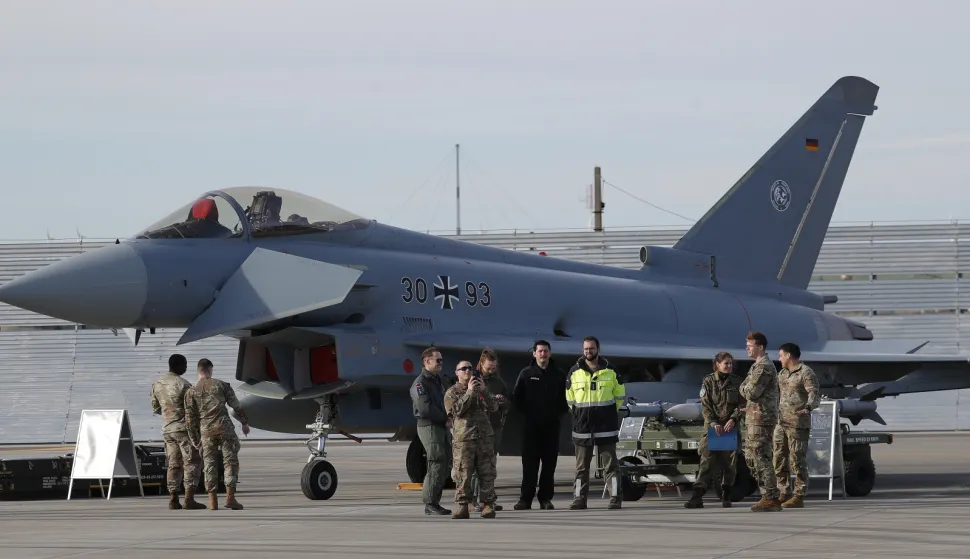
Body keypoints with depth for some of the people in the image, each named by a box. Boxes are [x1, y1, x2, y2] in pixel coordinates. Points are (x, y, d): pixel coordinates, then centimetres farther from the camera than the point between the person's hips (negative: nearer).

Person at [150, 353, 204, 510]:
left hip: (167, 429, 6)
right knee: (191, 462, -3)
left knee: (174, 464, 10)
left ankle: (173, 499, 6)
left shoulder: (157, 384, 7)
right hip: (184, 428, -6)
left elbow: (155, 408, 15)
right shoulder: (183, 385, -14)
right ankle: (189, 498, -11)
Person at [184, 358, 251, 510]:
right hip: (224, 427, -2)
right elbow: (236, 405, 2)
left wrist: (194, 438, 12)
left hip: (206, 431, 2)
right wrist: (244, 422, 11)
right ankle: (230, 497, -6)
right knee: (230, 460, 3)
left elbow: (190, 417, 6)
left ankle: (213, 501, 3)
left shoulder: (191, 392, 7)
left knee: (209, 463, 7)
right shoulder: (221, 385, 4)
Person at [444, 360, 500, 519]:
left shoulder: (480, 389, 20)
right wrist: (469, 392, -11)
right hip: (463, 438, -3)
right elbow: (457, 410, -9)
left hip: (485, 436, 3)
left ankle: (487, 505, 2)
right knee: (463, 475, -7)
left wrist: (483, 390, -6)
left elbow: (493, 407, 7)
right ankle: (462, 507, -6)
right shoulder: (452, 392, 9)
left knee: (487, 474, 0)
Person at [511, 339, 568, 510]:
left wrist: (559, 413, 2)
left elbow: (566, 398, 12)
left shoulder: (559, 375, 9)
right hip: (531, 425, -1)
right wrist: (526, 413, 0)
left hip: (552, 425, 1)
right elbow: (516, 398, 6)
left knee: (549, 464, 1)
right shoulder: (526, 374, 5)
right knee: (529, 464, -4)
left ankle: (545, 498, 6)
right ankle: (526, 499, -2)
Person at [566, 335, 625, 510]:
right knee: (582, 466, 5)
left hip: (606, 425, -2)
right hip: (582, 424, 2)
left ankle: (615, 497, -3)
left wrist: (609, 413, 9)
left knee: (610, 464, -3)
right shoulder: (575, 372, 5)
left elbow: (619, 395, 10)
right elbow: (570, 398, 14)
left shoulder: (610, 371, 1)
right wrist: (580, 414, 11)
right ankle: (580, 499, 9)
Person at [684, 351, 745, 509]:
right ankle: (697, 497, -16)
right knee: (706, 461, -10)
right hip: (712, 426, -2)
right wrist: (714, 423, -14)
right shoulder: (708, 382, 3)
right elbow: (705, 406, -1)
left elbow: (742, 404, 3)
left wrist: (733, 419, -13)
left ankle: (726, 496, 17)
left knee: (729, 463, 3)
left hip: (730, 427, 2)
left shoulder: (736, 382, 7)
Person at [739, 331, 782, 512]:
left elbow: (751, 392, -19)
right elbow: (744, 389, 18)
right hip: (754, 418, 11)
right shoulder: (758, 366, 19)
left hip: (761, 418, -11)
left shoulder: (764, 367, -14)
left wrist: (746, 389, 1)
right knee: (752, 457, 13)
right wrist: (748, 389, -3)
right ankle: (768, 495, 16)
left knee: (761, 458, -10)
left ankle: (771, 498, -9)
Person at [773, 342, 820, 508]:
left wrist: (808, 407, -37)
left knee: (798, 460, -7)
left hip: (798, 424, -8)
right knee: (779, 458, 8)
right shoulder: (782, 373, 18)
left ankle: (799, 497, -5)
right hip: (781, 423, 8)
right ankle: (782, 493, 15)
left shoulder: (806, 373, -8)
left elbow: (815, 394, -18)